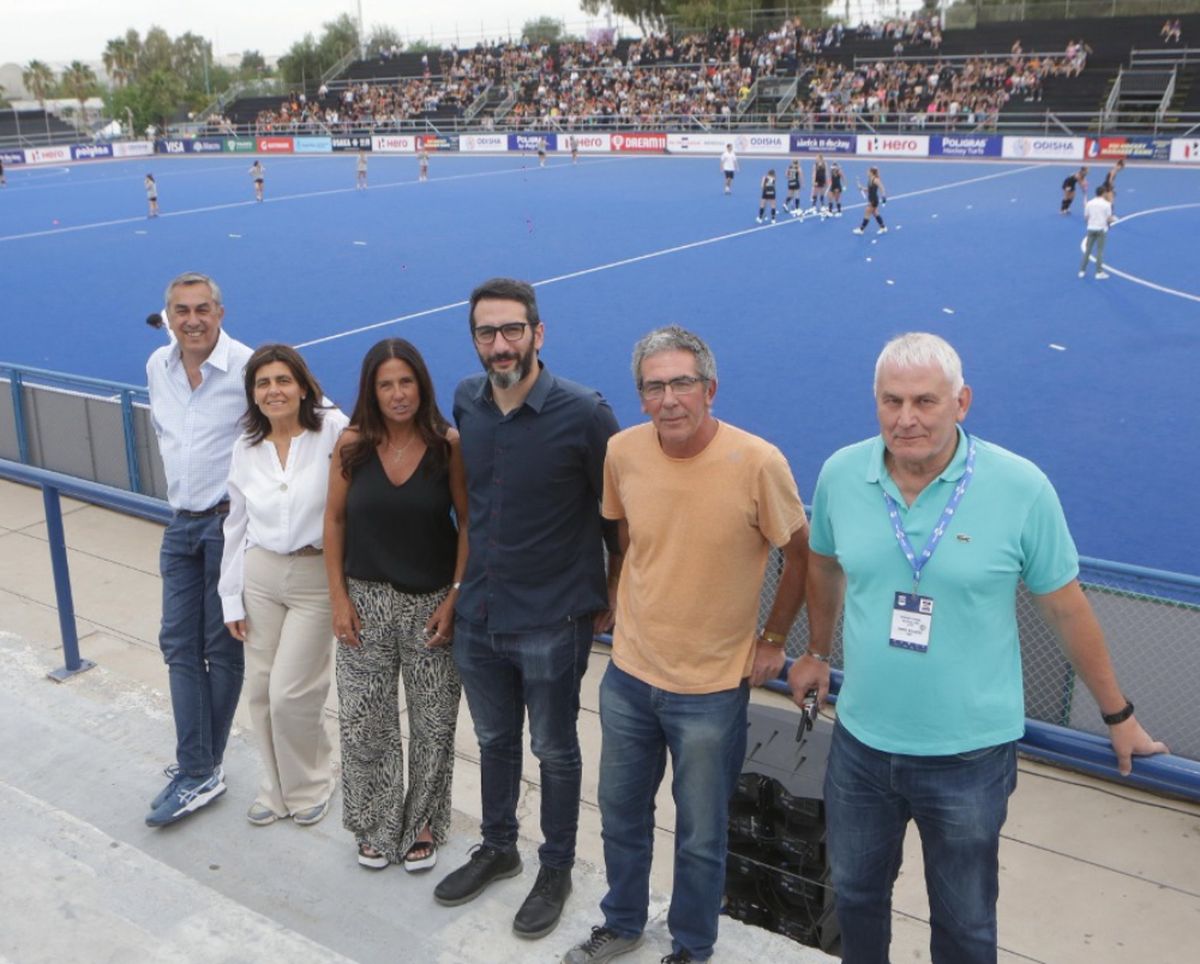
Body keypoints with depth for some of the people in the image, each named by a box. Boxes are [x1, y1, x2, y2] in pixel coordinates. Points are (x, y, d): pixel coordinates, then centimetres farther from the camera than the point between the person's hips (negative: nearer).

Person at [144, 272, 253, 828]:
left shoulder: (248, 367, -16)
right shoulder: (157, 367, 7)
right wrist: (182, 482, 17)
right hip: (181, 523, 7)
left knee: (223, 647, 5)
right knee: (179, 644, 5)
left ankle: (202, 768, 21)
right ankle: (198, 773, 12)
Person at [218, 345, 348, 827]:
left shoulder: (333, 432, -13)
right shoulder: (246, 448, 5)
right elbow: (237, 525, 11)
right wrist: (231, 598, 11)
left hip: (318, 576, -5)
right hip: (260, 575, 5)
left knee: (290, 694, -2)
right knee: (261, 691, 11)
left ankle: (310, 787, 25)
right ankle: (277, 786, 33)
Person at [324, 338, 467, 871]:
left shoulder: (448, 444, -10)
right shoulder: (352, 445, -6)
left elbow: (468, 523, -6)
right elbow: (334, 520, 1)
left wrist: (455, 597, -10)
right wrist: (339, 598, -2)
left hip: (433, 601, -1)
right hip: (367, 600, 1)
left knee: (433, 722, 9)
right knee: (364, 722, 8)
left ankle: (422, 826, 31)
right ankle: (375, 826, 31)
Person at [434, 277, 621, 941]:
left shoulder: (583, 413, -18)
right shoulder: (465, 402, -1)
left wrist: (610, 600, -3)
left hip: (552, 622, -5)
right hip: (476, 614, 5)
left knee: (554, 751, 12)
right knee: (494, 740, 22)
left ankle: (556, 870, 33)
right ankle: (497, 849, 43)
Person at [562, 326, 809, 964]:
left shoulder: (757, 462, -20)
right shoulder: (622, 452, -8)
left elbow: (800, 553, -6)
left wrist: (773, 638, -3)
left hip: (712, 688, -4)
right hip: (628, 673, 4)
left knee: (700, 836, 12)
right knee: (620, 811, 21)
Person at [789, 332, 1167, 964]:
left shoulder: (1021, 488, -16)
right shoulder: (840, 474, -8)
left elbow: (1065, 608, -5)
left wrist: (1117, 716, 5)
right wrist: (818, 654, 21)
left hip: (969, 753, -3)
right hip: (861, 741, 3)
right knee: (856, 893, 24)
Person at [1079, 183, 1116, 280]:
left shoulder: (1089, 203, 0)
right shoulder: (1106, 204, -8)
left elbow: (1085, 217, 3)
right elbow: (1109, 219, -8)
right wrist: (1113, 219, 13)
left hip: (1091, 228, 3)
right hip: (1101, 229, -3)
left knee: (1087, 250, 10)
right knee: (1099, 251, 2)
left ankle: (1082, 270, 12)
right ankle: (1099, 272, 2)